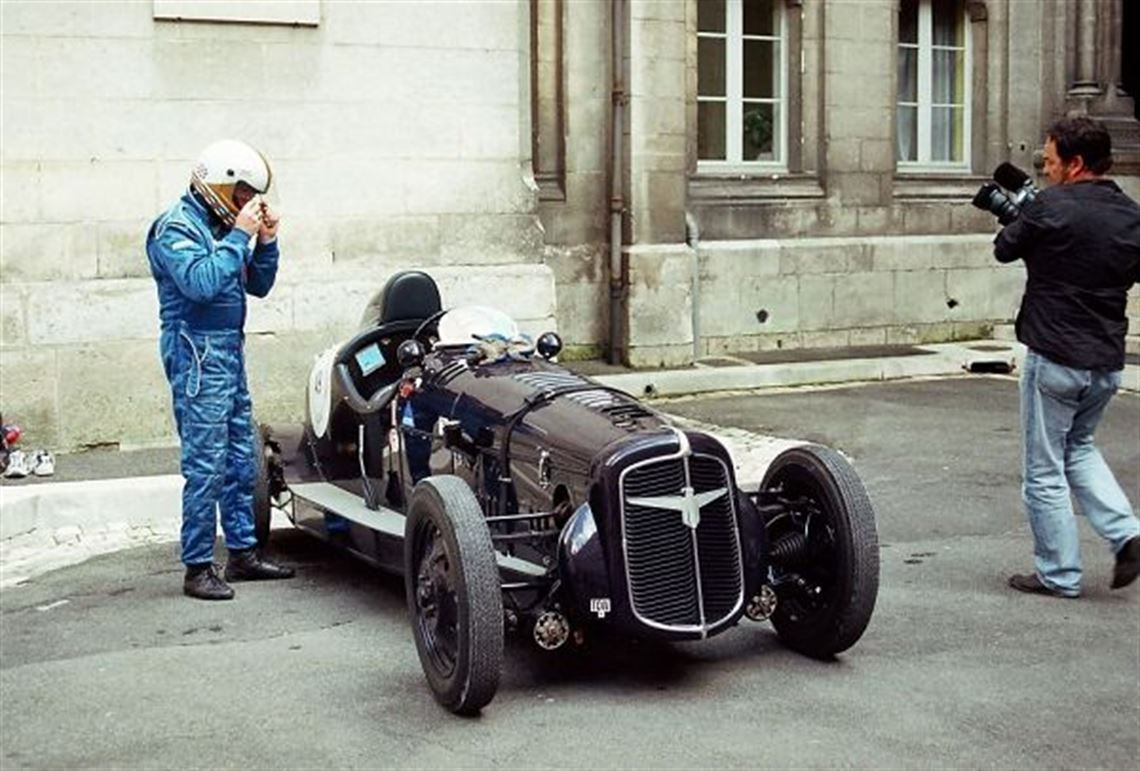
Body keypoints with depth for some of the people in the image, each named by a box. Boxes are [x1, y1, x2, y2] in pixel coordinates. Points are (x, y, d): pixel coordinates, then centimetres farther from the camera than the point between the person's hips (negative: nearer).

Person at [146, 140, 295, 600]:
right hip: (197, 353, -9)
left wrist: (266, 242, 3)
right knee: (206, 465, -8)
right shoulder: (176, 228, -11)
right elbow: (201, 282, -26)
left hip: (229, 350, 9)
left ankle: (243, 553, 22)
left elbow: (258, 286, 18)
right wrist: (239, 236, -20)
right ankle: (197, 569, -2)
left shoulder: (221, 227, 14)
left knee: (241, 458, 13)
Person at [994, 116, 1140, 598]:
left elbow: (1004, 250, -1)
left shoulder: (1052, 207, -15)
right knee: (1079, 447, 27)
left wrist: (1019, 220, 17)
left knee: (1045, 471, 6)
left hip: (1056, 358, -6)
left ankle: (1058, 575, 12)